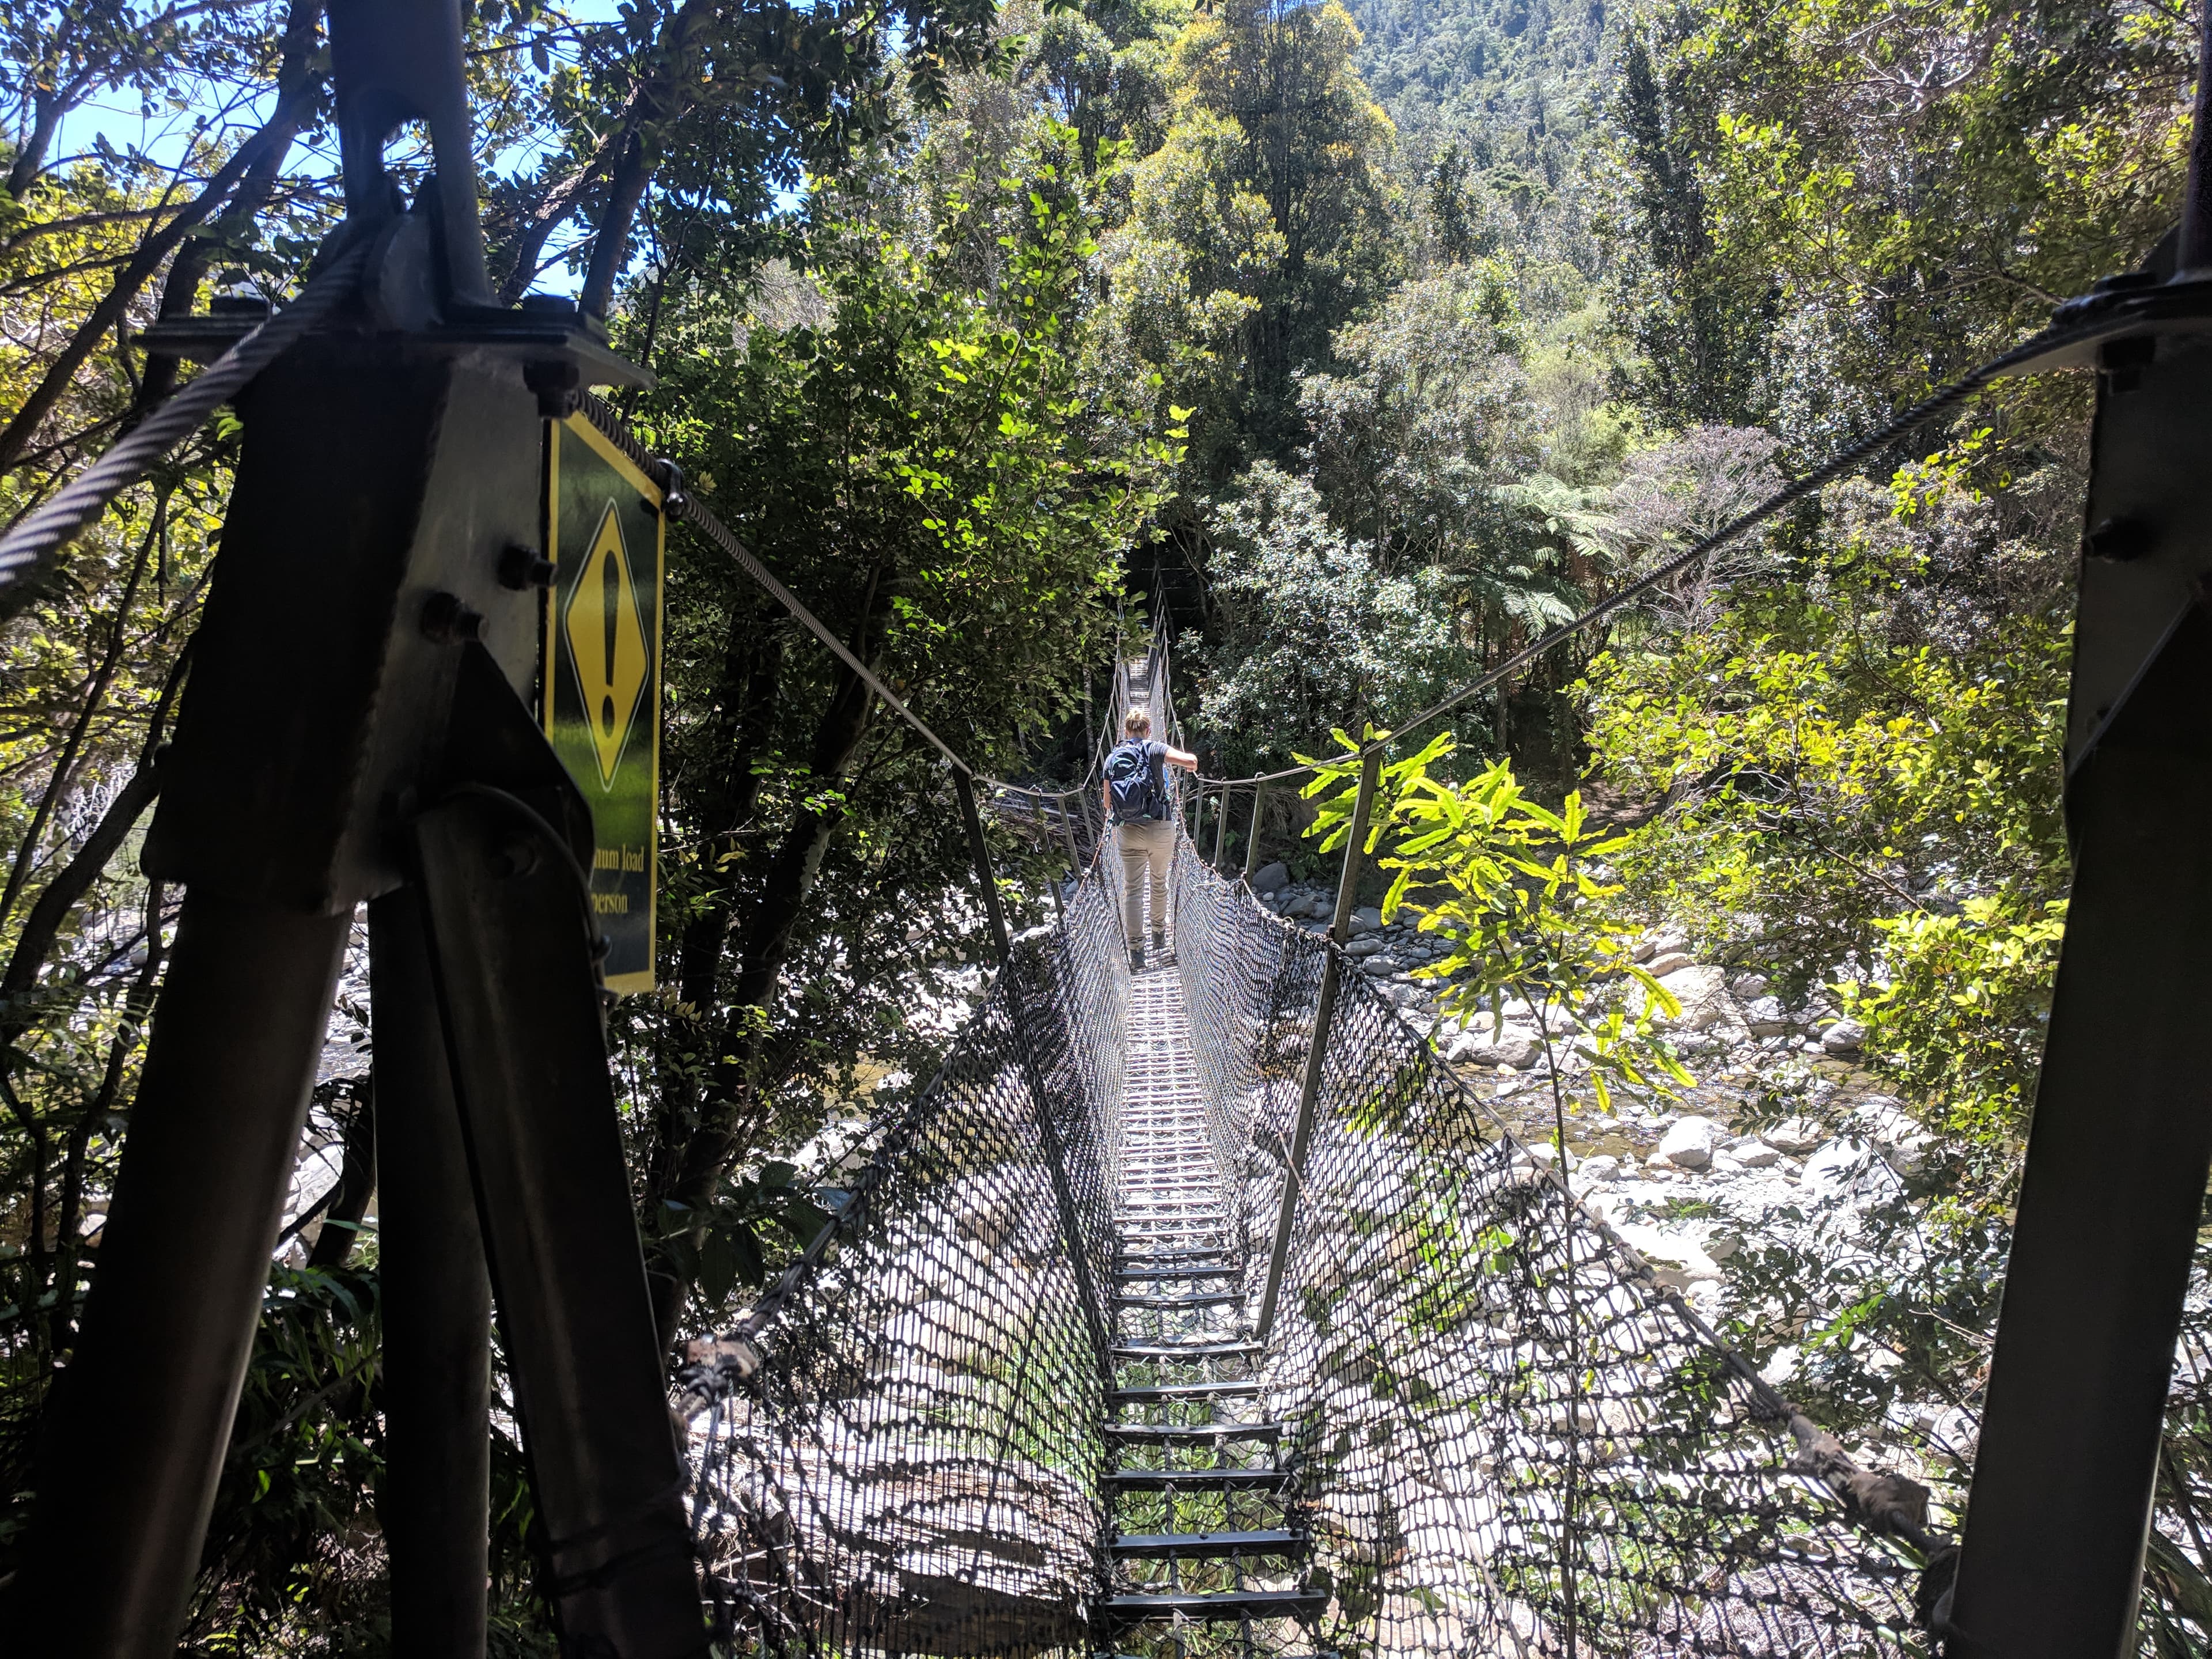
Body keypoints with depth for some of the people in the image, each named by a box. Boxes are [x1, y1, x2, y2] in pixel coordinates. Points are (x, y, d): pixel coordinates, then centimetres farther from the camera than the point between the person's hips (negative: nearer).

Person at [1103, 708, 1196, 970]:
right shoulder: (1154, 750, -5)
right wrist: (1190, 764, 5)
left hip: (1127, 831, 2)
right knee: (1159, 882, 18)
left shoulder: (1112, 758, 5)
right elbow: (1191, 760, -18)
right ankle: (1159, 936, 32)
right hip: (1160, 828, -1)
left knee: (1132, 889, 5)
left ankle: (1136, 951, 2)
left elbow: (1108, 802, 7)